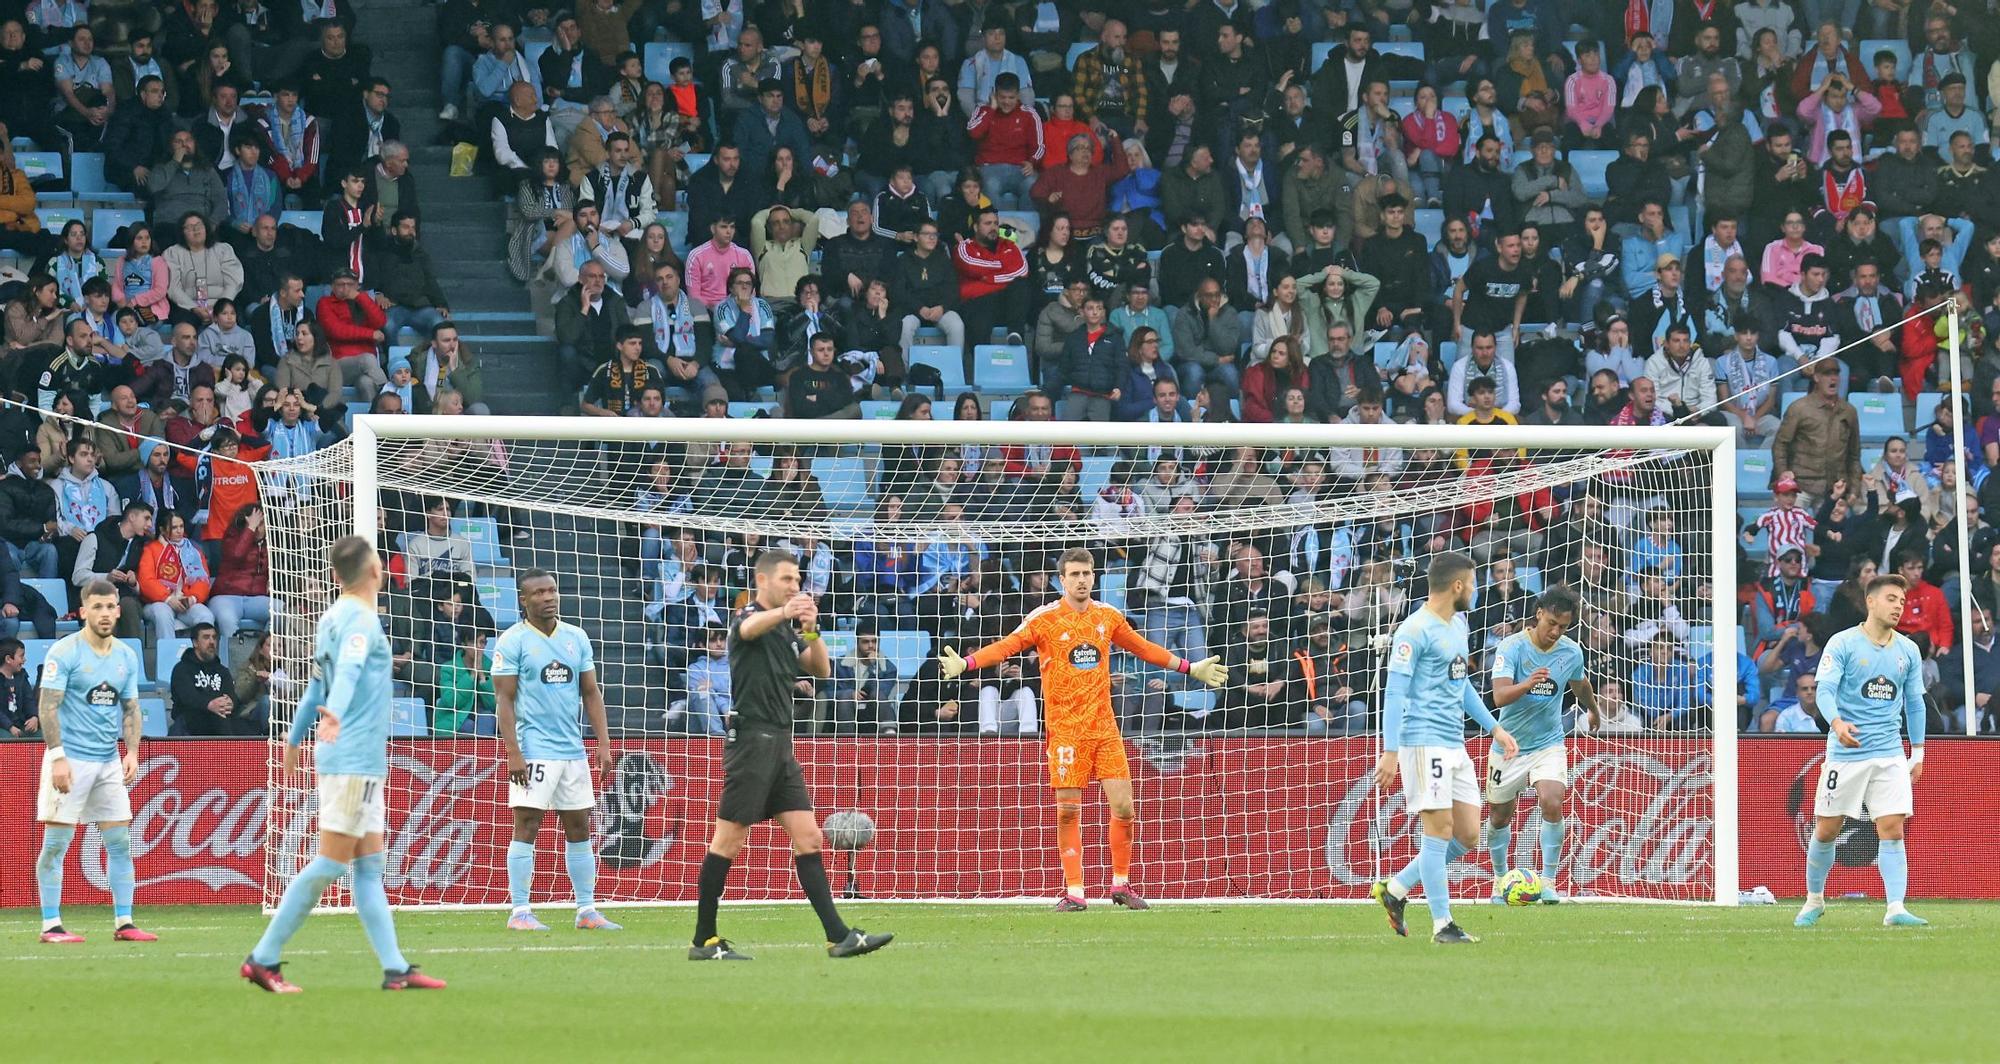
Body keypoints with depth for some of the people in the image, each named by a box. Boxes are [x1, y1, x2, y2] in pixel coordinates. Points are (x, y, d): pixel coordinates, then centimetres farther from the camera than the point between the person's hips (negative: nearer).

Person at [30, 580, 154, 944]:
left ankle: (124, 924, 8)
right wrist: (57, 756, -19)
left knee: (120, 842, 3)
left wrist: (132, 752, 3)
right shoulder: (65, 652, -7)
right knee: (56, 842, -4)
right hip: (71, 759, -6)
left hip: (109, 762, 6)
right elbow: (48, 706, -11)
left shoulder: (127, 656, 11)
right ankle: (51, 925, -1)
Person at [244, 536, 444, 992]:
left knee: (369, 865, 8)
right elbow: (348, 669, -32)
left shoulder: (334, 617, 13)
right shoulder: (360, 618, -13)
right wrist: (334, 714, -49)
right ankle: (263, 959, -6)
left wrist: (296, 736, 36)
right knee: (332, 862, -8)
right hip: (354, 760, -10)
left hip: (360, 762, 10)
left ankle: (395, 968, 8)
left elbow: (321, 680, 25)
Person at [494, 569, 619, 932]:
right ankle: (520, 912, -3)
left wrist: (604, 744, 6)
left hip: (573, 750, 6)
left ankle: (587, 910, 13)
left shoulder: (576, 638, 11)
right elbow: (504, 699, -7)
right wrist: (514, 753, -15)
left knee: (579, 828, 7)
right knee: (527, 828, -6)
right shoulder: (512, 641, -4)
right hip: (534, 750, -6)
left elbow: (591, 693, 14)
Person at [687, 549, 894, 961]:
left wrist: (811, 631, -10)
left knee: (808, 838, 2)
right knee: (728, 840, -4)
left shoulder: (788, 630, 18)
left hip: (780, 743, 8)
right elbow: (750, 628, -32)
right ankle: (704, 940, 1)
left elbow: (821, 669, 10)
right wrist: (785, 612, -54)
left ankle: (838, 935, -1)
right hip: (751, 739, -8)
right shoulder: (750, 617, -7)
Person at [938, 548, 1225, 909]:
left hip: (1104, 726, 3)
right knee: (1068, 811, -3)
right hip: (1065, 728, -3)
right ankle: (1074, 892, 5)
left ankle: (1121, 884, 13)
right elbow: (1005, 647, -11)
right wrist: (965, 663, -26)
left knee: (1123, 806, -3)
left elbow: (1144, 648, 23)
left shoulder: (1108, 616, 9)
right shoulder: (1044, 619, -3)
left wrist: (1190, 668, 27)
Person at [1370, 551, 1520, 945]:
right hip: (1424, 742, -9)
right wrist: (1390, 752, -19)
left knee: (1467, 836, 6)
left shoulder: (1458, 626, 16)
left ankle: (1395, 889, 18)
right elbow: (1395, 693, -13)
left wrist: (1495, 729, 24)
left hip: (1455, 746, 9)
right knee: (1440, 831, -8)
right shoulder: (1415, 631, -11)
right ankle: (1442, 925, -4)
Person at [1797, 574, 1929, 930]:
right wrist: (1837, 723, -34)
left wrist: (1918, 753, 15)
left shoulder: (1908, 651, 9)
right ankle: (1814, 901, 23)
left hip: (1889, 754, 3)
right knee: (1826, 831, 4)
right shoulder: (1842, 644, -5)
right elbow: (1825, 690, -14)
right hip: (1845, 752, -3)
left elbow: (1914, 703, 17)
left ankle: (1895, 910, -12)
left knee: (1892, 830, -9)